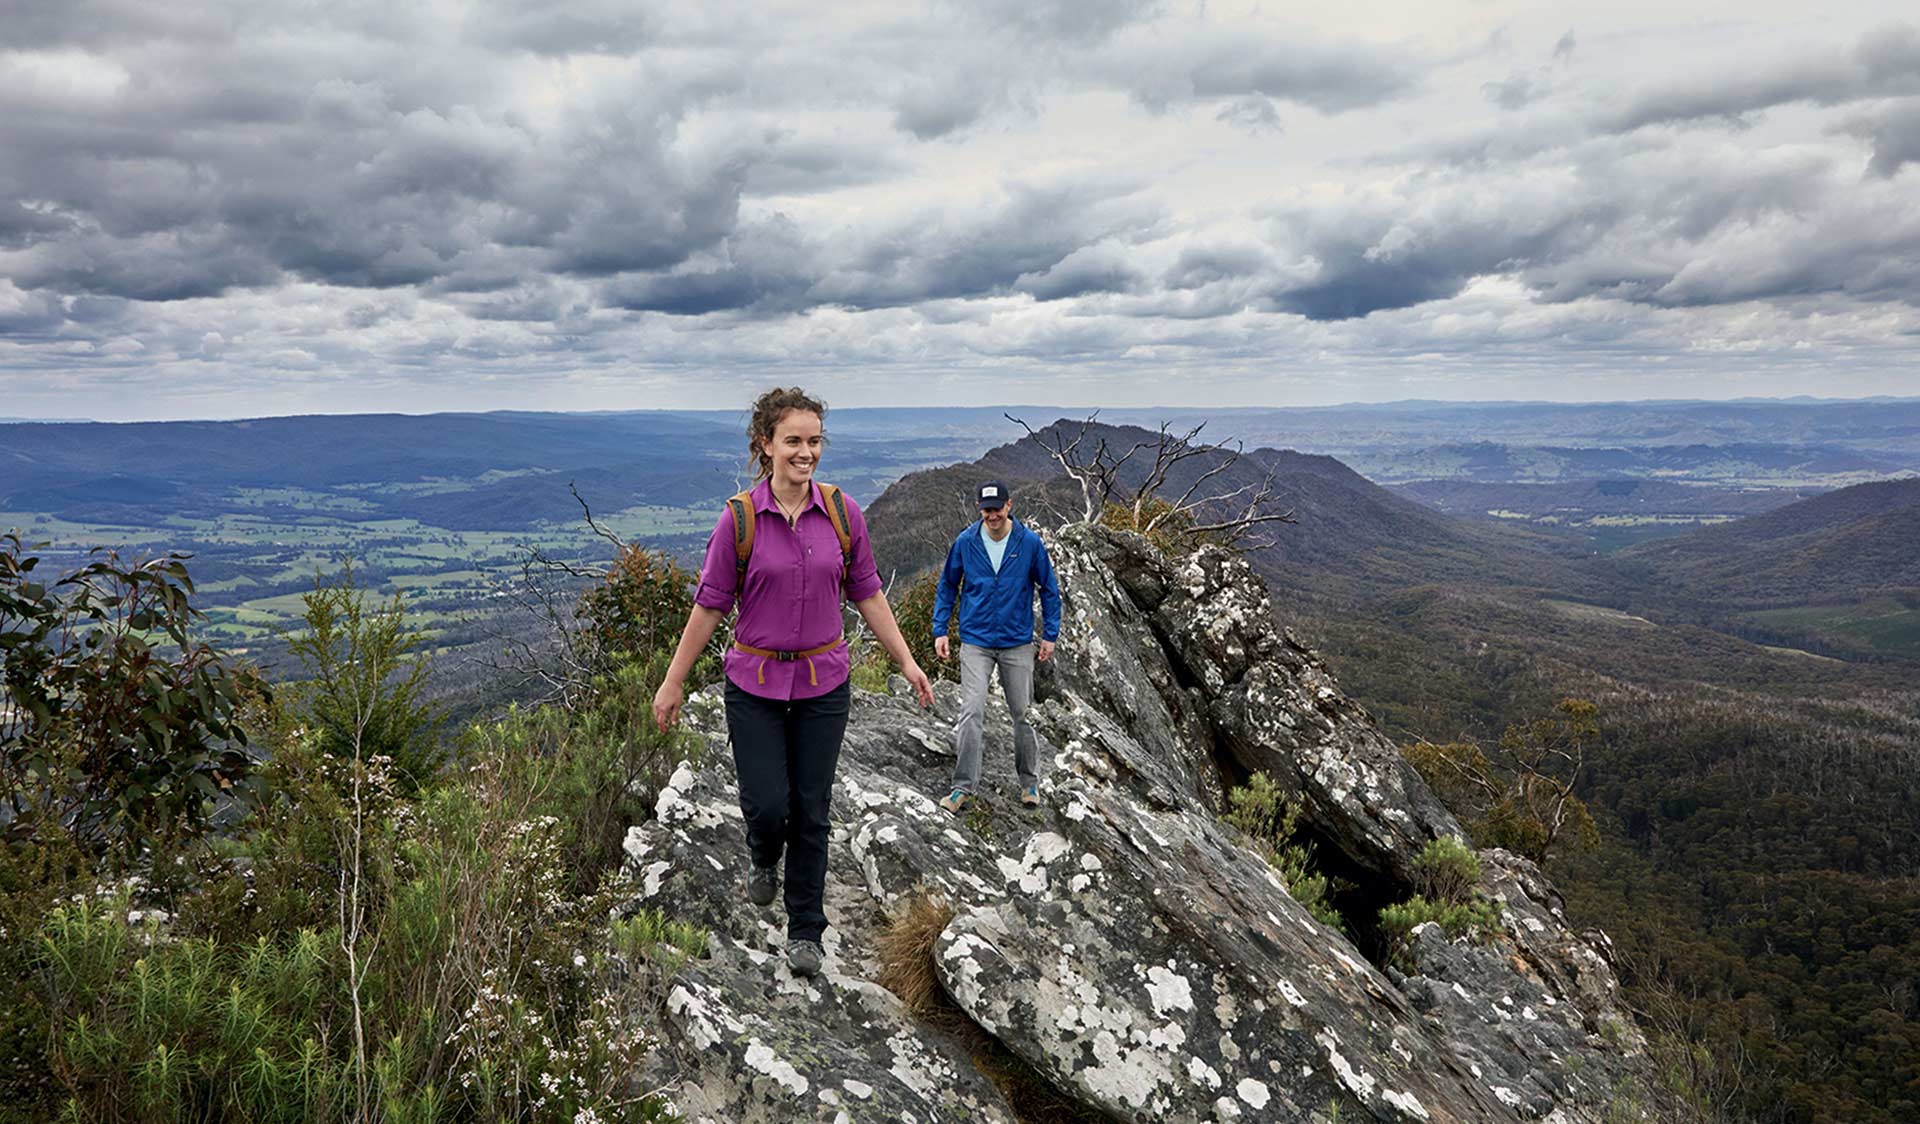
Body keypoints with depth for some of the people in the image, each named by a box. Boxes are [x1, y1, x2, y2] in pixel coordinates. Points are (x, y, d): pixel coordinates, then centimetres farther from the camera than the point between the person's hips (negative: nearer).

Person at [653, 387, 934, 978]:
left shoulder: (842, 512, -3)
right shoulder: (740, 517, -9)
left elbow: (867, 593, 6)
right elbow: (709, 605, -3)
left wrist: (907, 662, 4)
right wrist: (673, 683, 0)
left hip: (823, 684, 2)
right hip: (755, 684, -1)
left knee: (811, 810, 7)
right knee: (767, 805, -2)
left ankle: (806, 930, 24)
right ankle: (764, 860, 36)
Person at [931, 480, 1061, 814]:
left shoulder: (1030, 543, -6)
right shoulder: (965, 543, -4)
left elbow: (1049, 589, 4)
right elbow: (947, 587, 8)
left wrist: (1050, 635, 1)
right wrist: (940, 630, 2)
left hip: (1018, 642, 0)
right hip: (976, 642, 0)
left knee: (1023, 713, 10)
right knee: (972, 712, -11)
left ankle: (1030, 782, 26)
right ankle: (963, 787, -4)